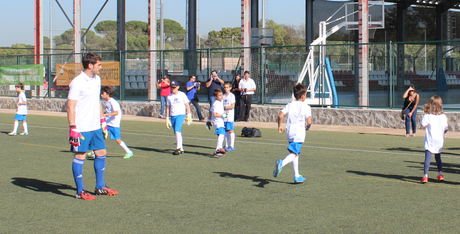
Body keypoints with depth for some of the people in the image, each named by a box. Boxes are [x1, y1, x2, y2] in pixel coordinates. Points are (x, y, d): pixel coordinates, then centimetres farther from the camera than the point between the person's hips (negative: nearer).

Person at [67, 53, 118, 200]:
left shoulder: (97, 79, 11)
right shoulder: (77, 82, -14)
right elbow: (70, 107, -15)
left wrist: (103, 121, 20)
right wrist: (72, 128, -19)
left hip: (96, 127, 8)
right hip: (82, 128, -8)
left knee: (101, 153, 11)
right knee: (80, 156, 1)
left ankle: (100, 187, 24)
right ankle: (80, 191, 9)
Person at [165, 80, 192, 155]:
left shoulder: (182, 95, 1)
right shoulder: (169, 97, 11)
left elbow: (187, 105, 2)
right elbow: (168, 107, 16)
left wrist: (189, 116, -4)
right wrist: (167, 118, 13)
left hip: (181, 114, -5)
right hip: (172, 116, 5)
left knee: (177, 130, -22)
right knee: (177, 132, 7)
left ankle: (178, 148, -24)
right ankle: (181, 148, 17)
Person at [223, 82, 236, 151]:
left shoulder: (232, 96, -6)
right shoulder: (223, 96, 14)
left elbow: (232, 106, -12)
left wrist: (225, 107, -15)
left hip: (230, 116, -6)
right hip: (224, 115, 6)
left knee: (230, 130, -7)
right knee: (226, 130, 8)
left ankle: (232, 146, -4)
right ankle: (227, 146, 14)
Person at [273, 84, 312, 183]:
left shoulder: (290, 105, 8)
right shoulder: (306, 107, -4)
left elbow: (280, 116, -2)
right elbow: (309, 121, -10)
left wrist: (279, 126, 11)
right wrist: (308, 127, 12)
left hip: (290, 133, 6)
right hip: (299, 133, -6)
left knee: (295, 153, 18)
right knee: (294, 153, -12)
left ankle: (297, 176, 24)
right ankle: (282, 163, -41)